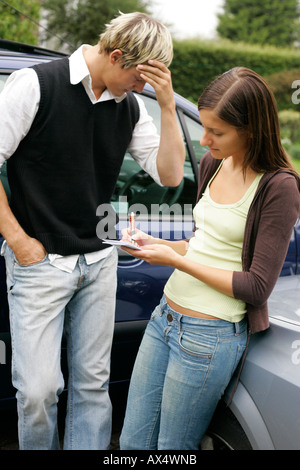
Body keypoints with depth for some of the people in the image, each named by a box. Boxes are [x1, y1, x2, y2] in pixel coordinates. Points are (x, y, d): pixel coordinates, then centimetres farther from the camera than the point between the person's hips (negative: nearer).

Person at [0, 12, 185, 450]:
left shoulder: (131, 105, 6)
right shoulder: (36, 85, -10)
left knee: (92, 382, 11)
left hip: (99, 262, 5)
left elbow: (169, 174, 2)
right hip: (39, 262, -4)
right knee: (38, 389, -1)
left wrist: (168, 106, -9)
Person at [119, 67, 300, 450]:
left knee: (171, 448, 9)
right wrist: (154, 244, 1)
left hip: (209, 336, -7)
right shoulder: (213, 163, 7)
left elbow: (257, 288, -15)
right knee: (132, 442, 16)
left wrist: (176, 260, -15)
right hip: (165, 316, 7)